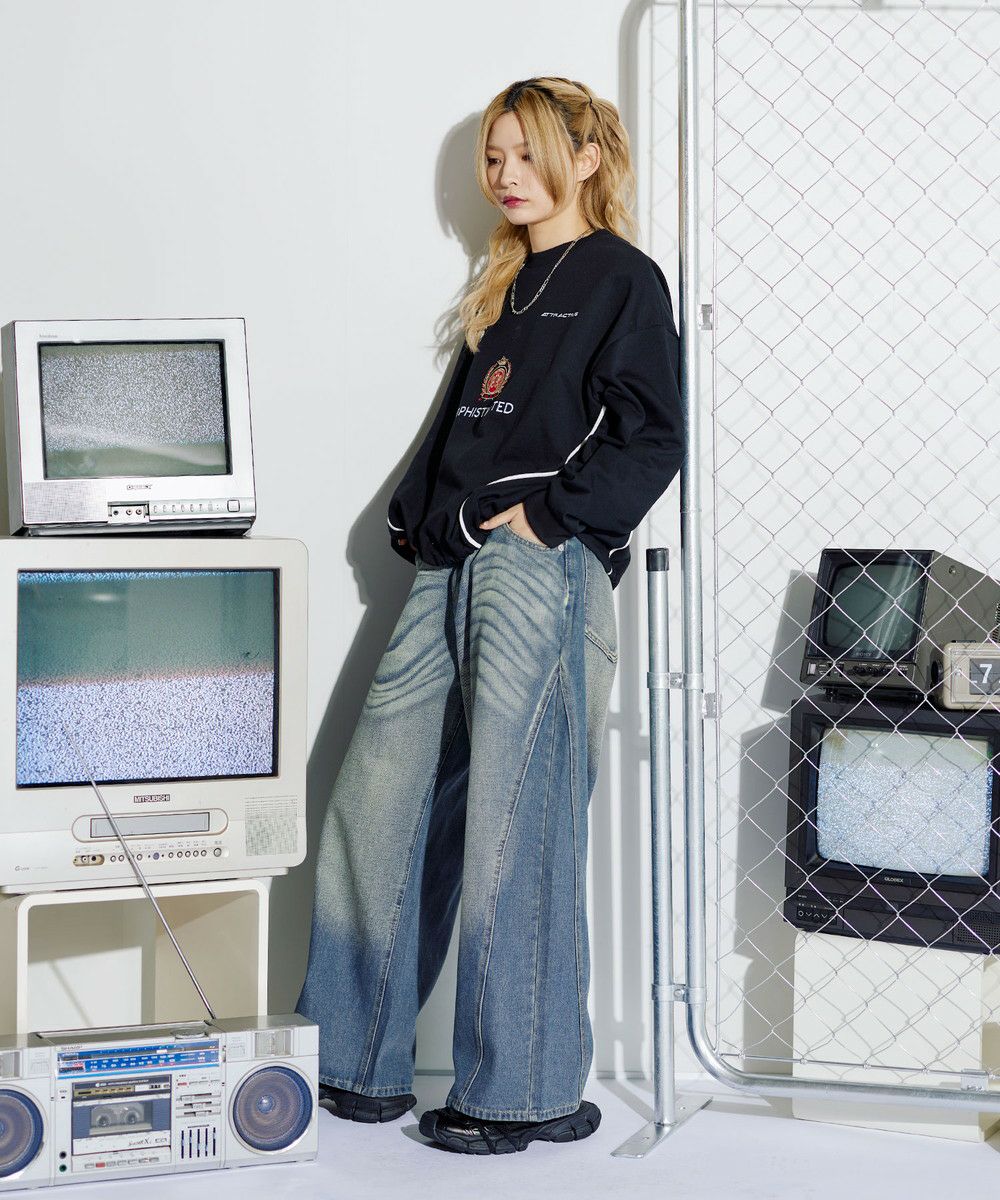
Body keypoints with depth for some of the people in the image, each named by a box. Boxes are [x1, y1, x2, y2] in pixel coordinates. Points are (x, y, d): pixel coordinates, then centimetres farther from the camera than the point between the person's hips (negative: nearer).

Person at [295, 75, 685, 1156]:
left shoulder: (622, 278, 2)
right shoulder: (504, 287, 25)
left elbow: (651, 440, -7)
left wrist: (546, 513, -14)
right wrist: (416, 517, 11)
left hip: (541, 568, -8)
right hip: (451, 569, 8)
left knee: (515, 826, -7)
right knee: (376, 807, 5)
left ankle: (529, 1094, 2)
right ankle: (359, 1063, 14)